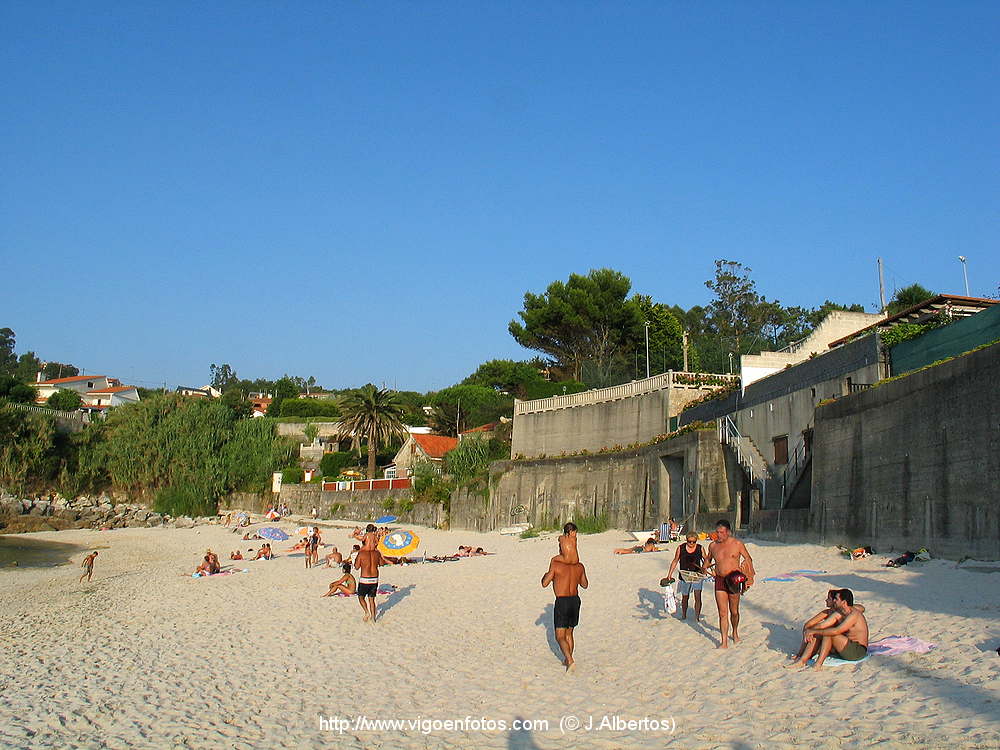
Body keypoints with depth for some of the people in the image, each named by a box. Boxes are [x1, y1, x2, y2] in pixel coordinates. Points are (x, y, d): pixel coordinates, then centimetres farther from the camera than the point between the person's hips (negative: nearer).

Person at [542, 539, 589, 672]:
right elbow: (585, 585, 16)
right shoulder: (579, 566, 2)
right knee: (569, 633, 22)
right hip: (575, 600, 5)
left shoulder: (556, 565, -12)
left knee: (560, 637, 0)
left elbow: (544, 584, -7)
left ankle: (570, 661, -17)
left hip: (562, 601, -5)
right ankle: (567, 660, 30)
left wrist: (546, 575, 13)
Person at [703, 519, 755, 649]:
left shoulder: (737, 544, -5)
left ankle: (735, 633, 38)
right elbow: (708, 558, 25)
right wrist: (705, 566, 5)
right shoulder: (713, 546, 5)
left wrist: (747, 579, -3)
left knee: (734, 612, 12)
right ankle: (724, 642, -1)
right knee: (722, 613, -3)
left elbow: (748, 559, 4)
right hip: (719, 580, 2)